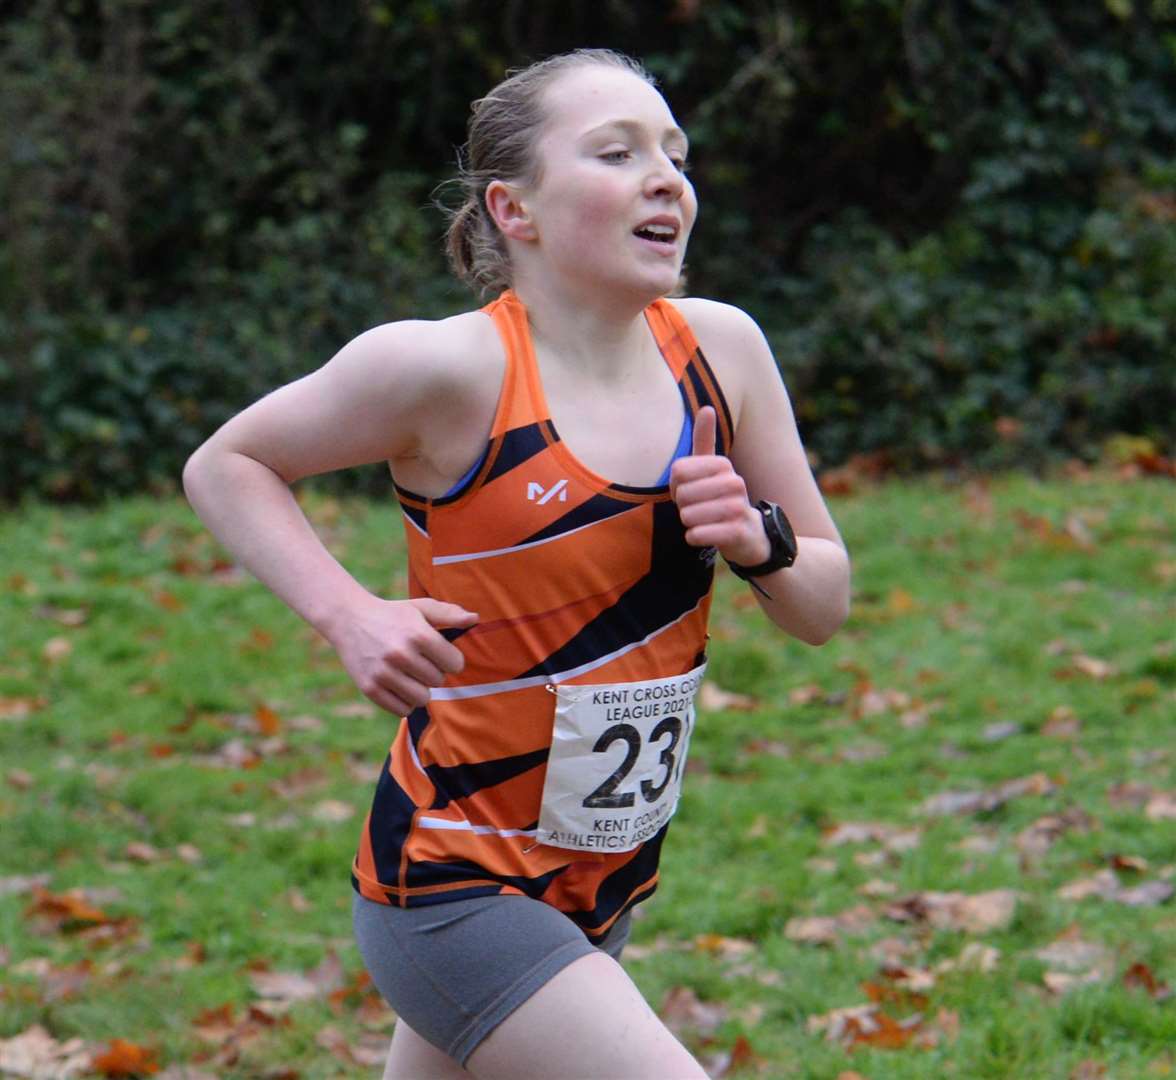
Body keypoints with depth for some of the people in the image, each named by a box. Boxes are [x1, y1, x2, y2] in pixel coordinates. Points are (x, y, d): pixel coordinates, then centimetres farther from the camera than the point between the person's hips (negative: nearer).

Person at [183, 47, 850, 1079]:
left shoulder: (719, 347, -2)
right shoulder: (447, 369, -17)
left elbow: (826, 604, 7)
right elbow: (223, 465, -1)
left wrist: (757, 540, -14)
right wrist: (348, 612, -16)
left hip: (605, 880, 6)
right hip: (453, 889, -6)